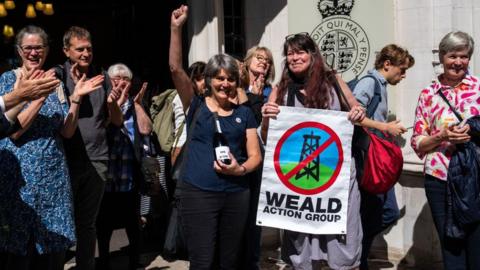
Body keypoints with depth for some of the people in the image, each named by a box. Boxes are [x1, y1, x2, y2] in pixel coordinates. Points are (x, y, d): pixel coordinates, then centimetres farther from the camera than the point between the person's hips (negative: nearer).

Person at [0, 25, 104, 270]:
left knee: (55, 247, 7)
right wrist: (40, 96, -21)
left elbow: (67, 132, 4)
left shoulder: (55, 83, 9)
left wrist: (76, 98, -7)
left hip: (54, 174, 4)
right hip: (20, 175, -4)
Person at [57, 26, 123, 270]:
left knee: (87, 223, 11)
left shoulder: (101, 77, 10)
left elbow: (117, 122, 11)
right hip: (67, 159, -3)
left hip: (97, 160, 3)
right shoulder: (58, 75, -1)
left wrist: (112, 103, -8)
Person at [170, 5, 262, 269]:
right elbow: (175, 69, -9)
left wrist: (240, 169, -14)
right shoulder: (196, 106, 3)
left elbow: (255, 155, 7)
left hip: (236, 195, 3)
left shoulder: (244, 113, 9)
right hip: (197, 194, -3)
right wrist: (176, 28, -16)